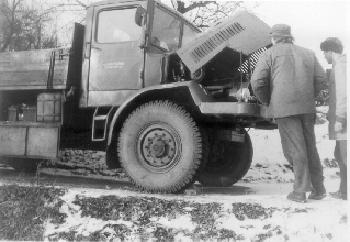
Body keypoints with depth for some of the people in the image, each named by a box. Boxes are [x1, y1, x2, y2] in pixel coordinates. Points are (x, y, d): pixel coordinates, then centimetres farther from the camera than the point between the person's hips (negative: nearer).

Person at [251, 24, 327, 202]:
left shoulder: (270, 54, 4)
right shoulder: (308, 54, 18)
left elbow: (257, 81, -5)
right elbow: (321, 80, 14)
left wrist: (266, 101, 10)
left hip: (284, 107, -4)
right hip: (307, 107, 5)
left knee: (295, 149, -3)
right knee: (310, 148, 14)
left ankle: (300, 191, -3)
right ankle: (318, 189, 19)